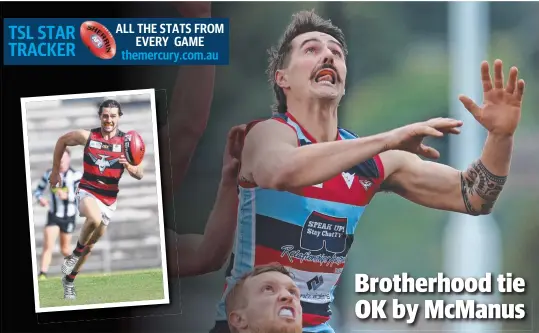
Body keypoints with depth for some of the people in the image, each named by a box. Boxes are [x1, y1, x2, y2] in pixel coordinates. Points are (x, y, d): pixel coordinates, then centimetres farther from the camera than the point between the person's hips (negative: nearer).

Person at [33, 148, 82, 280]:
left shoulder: (76, 175, -10)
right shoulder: (49, 174, -2)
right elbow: (38, 190, 9)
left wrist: (67, 196, -31)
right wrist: (40, 198, -13)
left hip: (68, 217, -1)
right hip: (53, 216, 1)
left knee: (65, 250, 9)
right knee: (48, 246, -16)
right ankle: (42, 274, -18)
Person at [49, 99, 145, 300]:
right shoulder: (87, 136, -8)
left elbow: (140, 175, -10)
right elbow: (62, 141, 10)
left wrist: (129, 166, -32)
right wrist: (55, 170, 12)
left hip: (109, 199, 3)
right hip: (87, 192, -3)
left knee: (90, 245, 13)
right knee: (94, 219, -36)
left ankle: (69, 280, 35)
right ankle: (75, 253, -11)